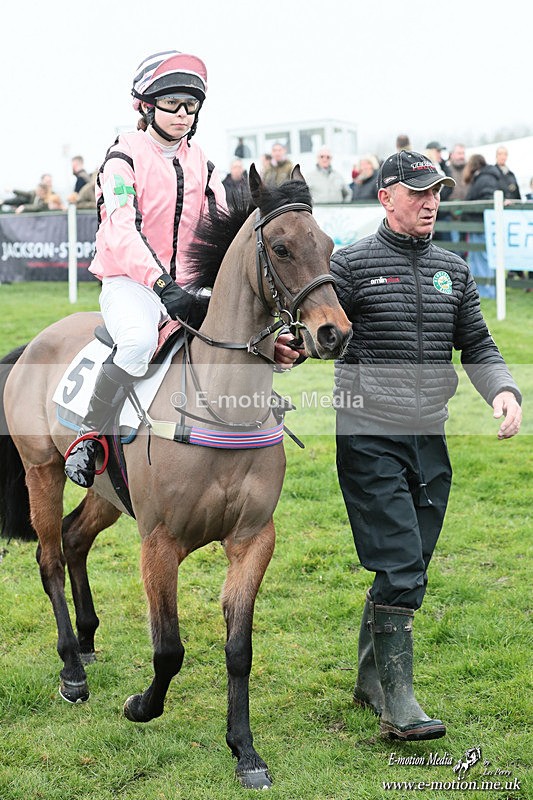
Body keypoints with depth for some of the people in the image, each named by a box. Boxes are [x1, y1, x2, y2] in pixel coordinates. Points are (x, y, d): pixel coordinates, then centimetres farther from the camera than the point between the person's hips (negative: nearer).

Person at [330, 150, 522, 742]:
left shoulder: (453, 271, 13)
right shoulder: (351, 265, -3)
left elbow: (477, 345, 15)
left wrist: (503, 390, -3)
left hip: (429, 440, 6)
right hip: (369, 439, -6)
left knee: (408, 570, 12)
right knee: (400, 568, -12)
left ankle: (370, 680, 29)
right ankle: (397, 703, -6)